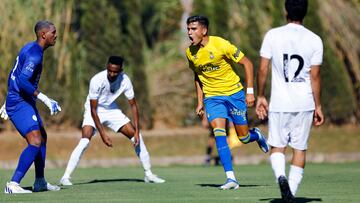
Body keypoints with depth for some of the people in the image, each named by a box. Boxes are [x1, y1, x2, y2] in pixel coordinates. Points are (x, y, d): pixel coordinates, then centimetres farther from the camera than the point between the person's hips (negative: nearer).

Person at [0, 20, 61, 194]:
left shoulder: (30, 48, 14)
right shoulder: (35, 54, -18)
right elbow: (22, 81, -29)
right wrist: (46, 99, -29)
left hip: (24, 102, 11)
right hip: (19, 103, -11)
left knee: (42, 137, 19)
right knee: (35, 142, -19)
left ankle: (40, 182, 27)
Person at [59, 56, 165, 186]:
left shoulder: (125, 80, -20)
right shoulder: (97, 81, -31)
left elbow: (133, 105, -10)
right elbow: (93, 110, -26)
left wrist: (137, 131, -17)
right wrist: (102, 134, -30)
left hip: (112, 109, 4)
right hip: (94, 112, -4)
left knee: (136, 137, -3)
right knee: (85, 141, -26)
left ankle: (148, 174, 12)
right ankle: (65, 177, -20)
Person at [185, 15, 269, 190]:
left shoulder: (221, 45, -17)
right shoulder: (190, 52, -2)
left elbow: (247, 63, -9)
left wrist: (250, 91, -12)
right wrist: (200, 102, 13)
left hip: (234, 92, -3)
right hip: (212, 96, 3)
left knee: (243, 137, 2)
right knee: (218, 131, -19)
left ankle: (256, 135, 42)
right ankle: (231, 178, -19)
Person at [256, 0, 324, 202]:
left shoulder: (273, 35, -3)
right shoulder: (314, 40, -2)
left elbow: (263, 69, -2)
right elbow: (315, 76, -2)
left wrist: (260, 97, 9)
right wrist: (318, 106, 6)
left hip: (279, 104, -1)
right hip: (305, 104, 1)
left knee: (277, 146, 10)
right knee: (300, 148, 11)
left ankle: (281, 176, -18)